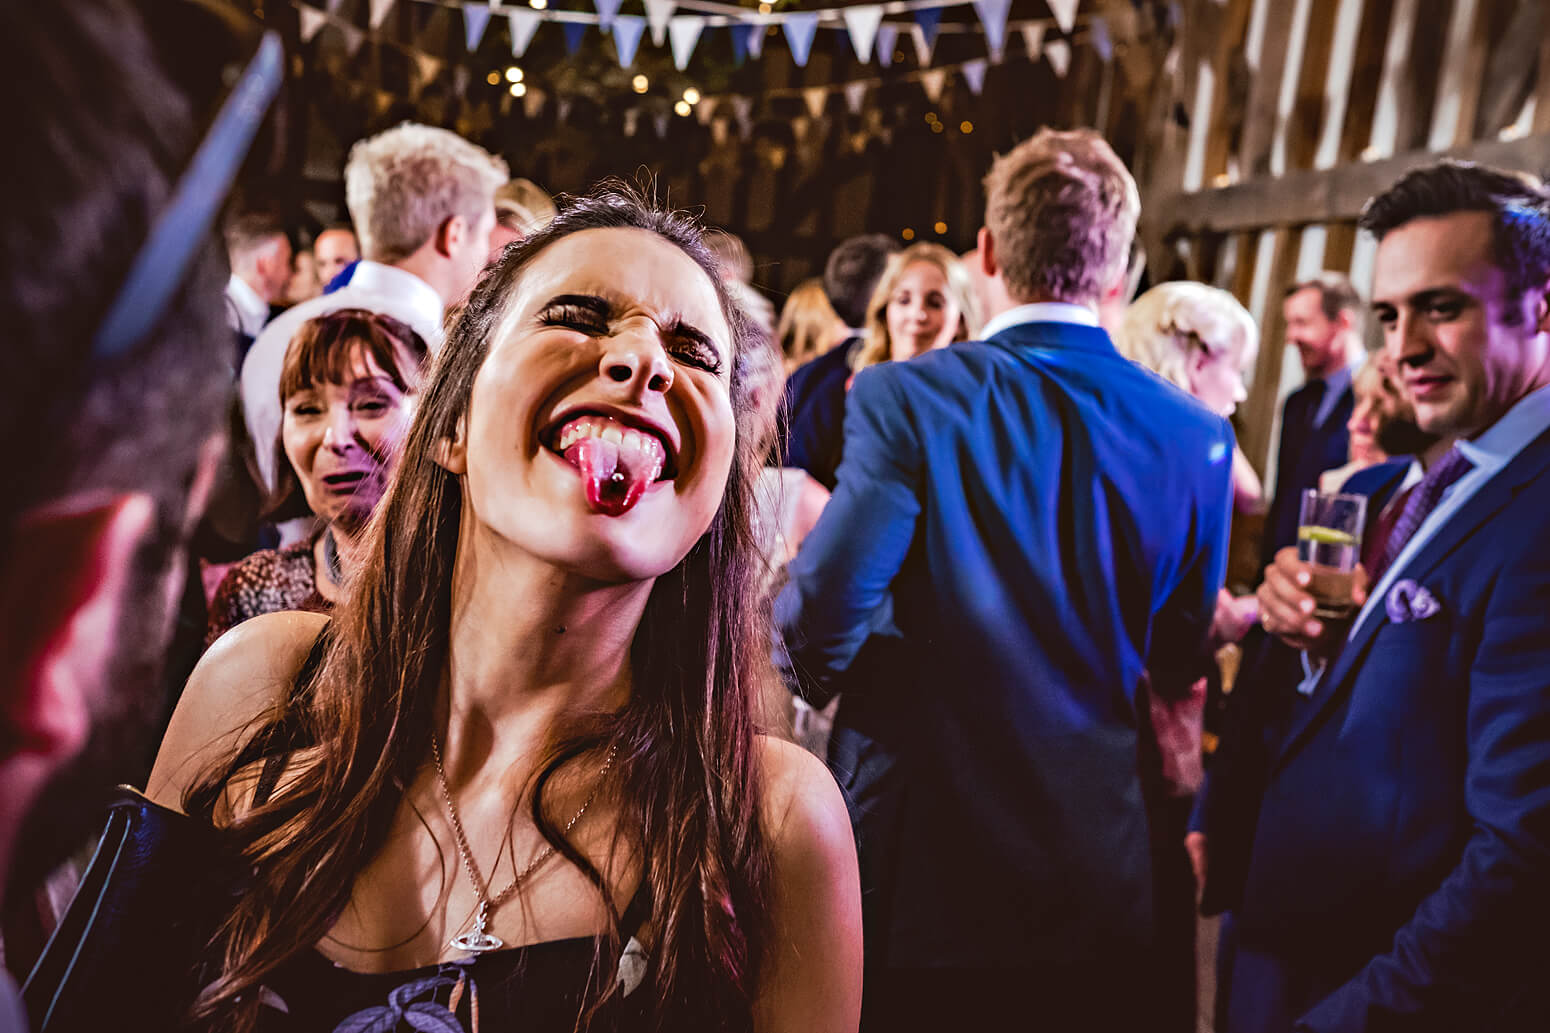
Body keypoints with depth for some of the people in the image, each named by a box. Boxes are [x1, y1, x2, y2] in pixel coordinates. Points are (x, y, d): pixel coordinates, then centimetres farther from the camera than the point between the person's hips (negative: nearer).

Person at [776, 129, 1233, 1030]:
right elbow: (1180, 666, 5)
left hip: (918, 876, -3)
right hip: (1098, 884, 4)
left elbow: (821, 623, -22)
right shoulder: (1200, 436, -5)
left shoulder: (906, 398, -17)